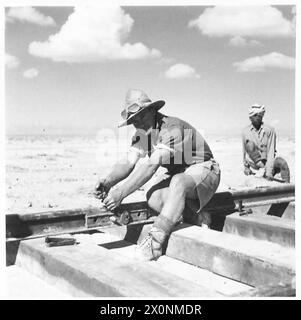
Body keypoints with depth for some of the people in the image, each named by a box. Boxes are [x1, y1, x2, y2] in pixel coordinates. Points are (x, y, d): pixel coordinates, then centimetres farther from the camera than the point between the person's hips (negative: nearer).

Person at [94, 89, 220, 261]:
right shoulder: (141, 134, -1)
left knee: (179, 182, -40)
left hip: (203, 170, -8)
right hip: (177, 175, 8)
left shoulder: (172, 128, -28)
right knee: (153, 198, -22)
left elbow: (151, 166, -37)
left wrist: (121, 192, -41)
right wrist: (108, 182, -32)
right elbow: (128, 163, -11)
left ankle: (155, 241, -37)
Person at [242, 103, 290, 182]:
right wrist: (246, 166, 15)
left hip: (268, 161, -1)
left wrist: (269, 171, -23)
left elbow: (271, 151, -15)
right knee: (250, 144, -24)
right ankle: (262, 169, -22)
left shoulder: (269, 130, -9)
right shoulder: (245, 131, -2)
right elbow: (244, 151, 10)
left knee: (282, 162, -31)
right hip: (254, 163, 1)